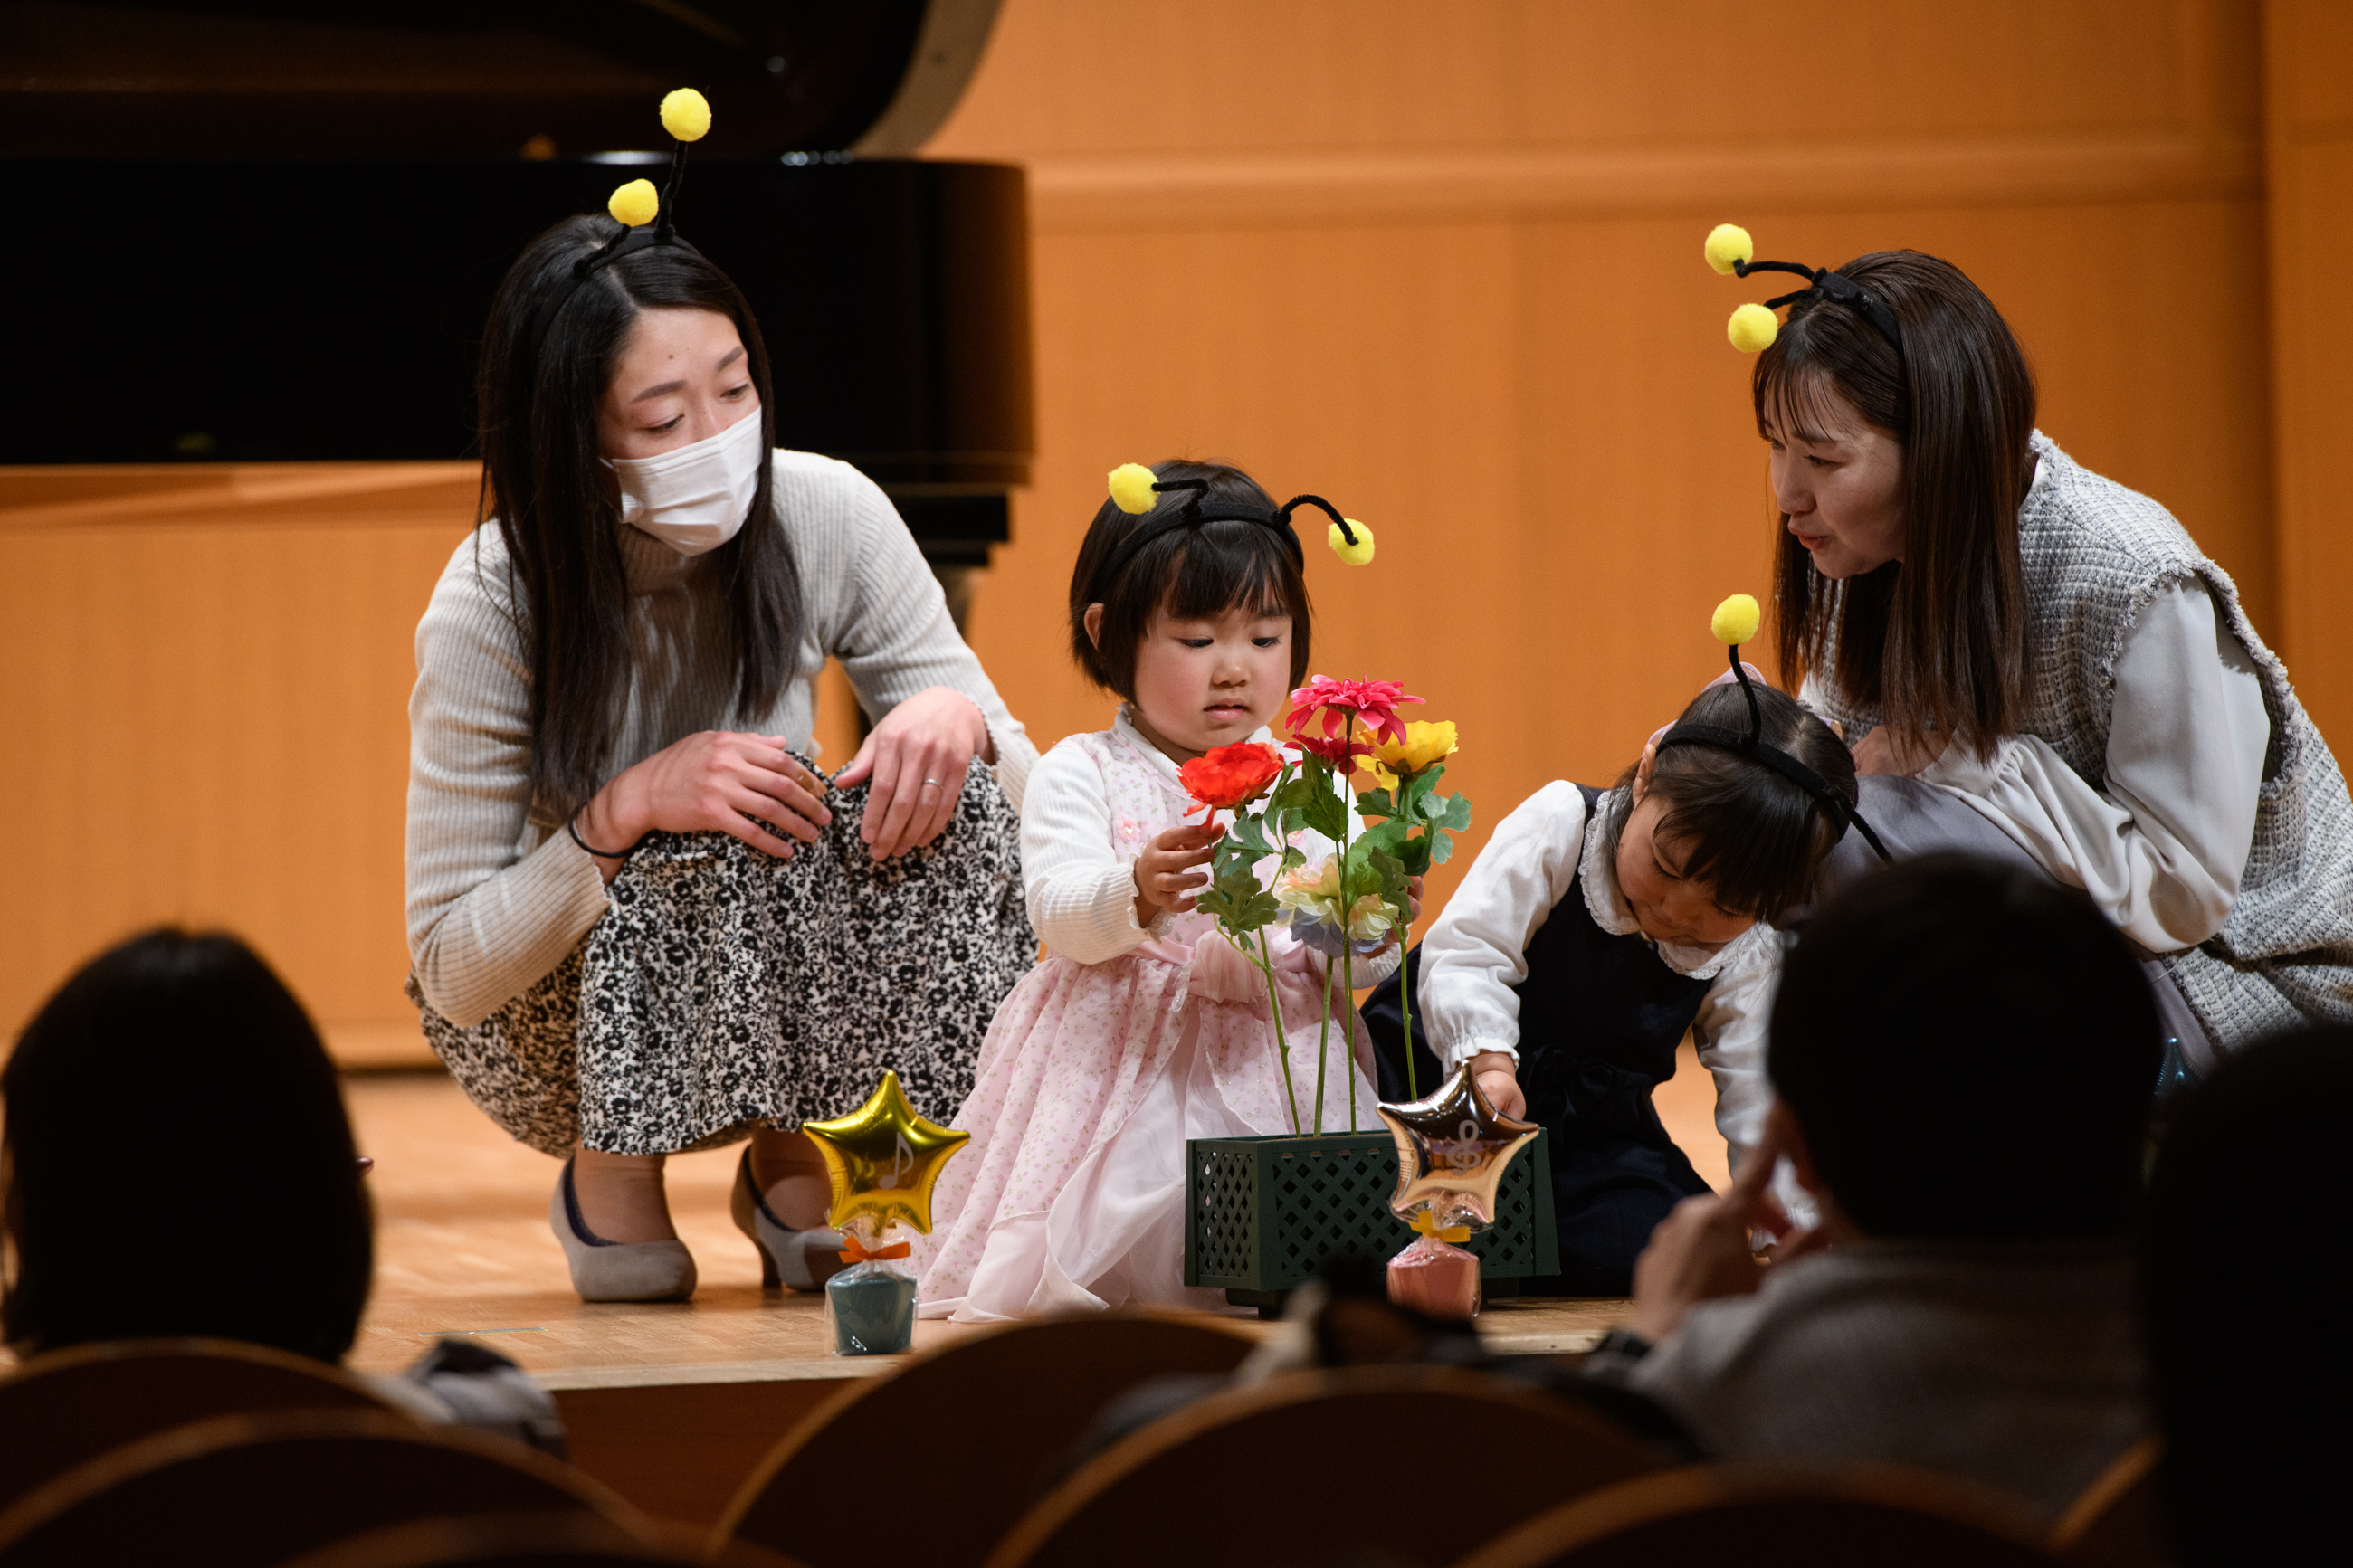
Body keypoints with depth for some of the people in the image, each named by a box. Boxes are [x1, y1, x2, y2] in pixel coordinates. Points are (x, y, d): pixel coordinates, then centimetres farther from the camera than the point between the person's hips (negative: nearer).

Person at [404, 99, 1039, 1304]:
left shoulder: (828, 516, -15)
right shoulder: (490, 610, -23)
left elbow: (1019, 777, -6)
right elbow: (451, 970, -20)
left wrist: (953, 716, -30)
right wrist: (628, 810, -33)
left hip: (780, 1000, 3)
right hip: (549, 1023, -3)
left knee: (950, 793, -24)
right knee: (711, 858, -33)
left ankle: (797, 1163, -6)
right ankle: (609, 1172, -6)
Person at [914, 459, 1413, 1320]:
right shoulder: (1079, 775, 4)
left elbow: (1347, 965, 5)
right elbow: (1059, 914, -13)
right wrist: (1139, 893, -35)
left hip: (1282, 1069, 3)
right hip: (1126, 1068, -2)